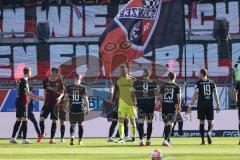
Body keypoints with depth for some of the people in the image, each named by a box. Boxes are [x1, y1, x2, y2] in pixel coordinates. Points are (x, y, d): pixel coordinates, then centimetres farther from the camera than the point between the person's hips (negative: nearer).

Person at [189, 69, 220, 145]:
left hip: (201, 105, -2)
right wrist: (218, 105, 9)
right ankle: (209, 133, -19)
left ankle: (203, 140, 2)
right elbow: (215, 94, 3)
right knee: (210, 122, 11)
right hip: (210, 104, 2)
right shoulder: (212, 83, 5)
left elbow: (195, 95, -7)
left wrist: (191, 105, -4)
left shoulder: (198, 83, -3)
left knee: (201, 122, 6)